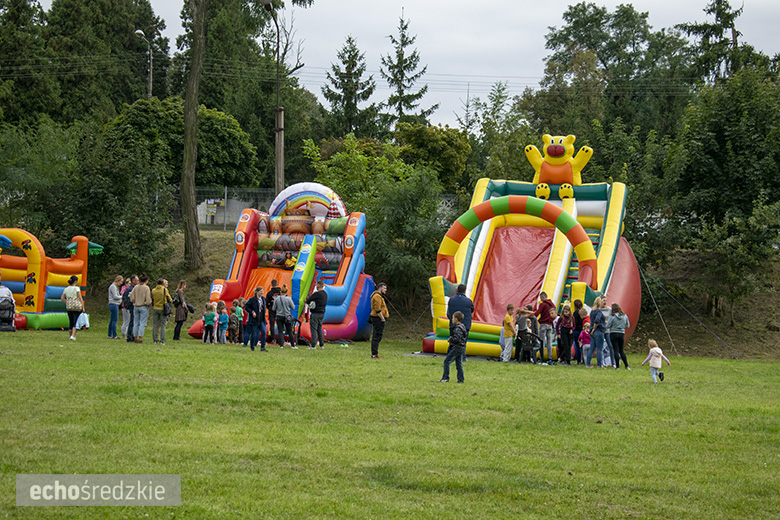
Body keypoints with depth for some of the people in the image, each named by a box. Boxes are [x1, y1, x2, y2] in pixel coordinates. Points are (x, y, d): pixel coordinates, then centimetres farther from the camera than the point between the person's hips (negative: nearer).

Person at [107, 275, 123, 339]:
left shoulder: (115, 287, 19)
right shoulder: (113, 286, -12)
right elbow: (115, 297, -17)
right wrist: (122, 297, -5)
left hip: (115, 305, 10)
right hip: (113, 304, -10)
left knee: (112, 320, 10)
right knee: (114, 320, -8)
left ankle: (109, 335, 13)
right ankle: (114, 335, -8)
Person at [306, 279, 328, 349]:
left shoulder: (317, 294, -16)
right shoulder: (325, 294, 10)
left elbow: (307, 301, -16)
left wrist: (308, 302, 9)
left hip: (315, 313, -8)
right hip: (322, 313, 8)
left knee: (313, 329, -5)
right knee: (319, 329, 15)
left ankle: (313, 345, -8)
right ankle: (322, 345, 15)